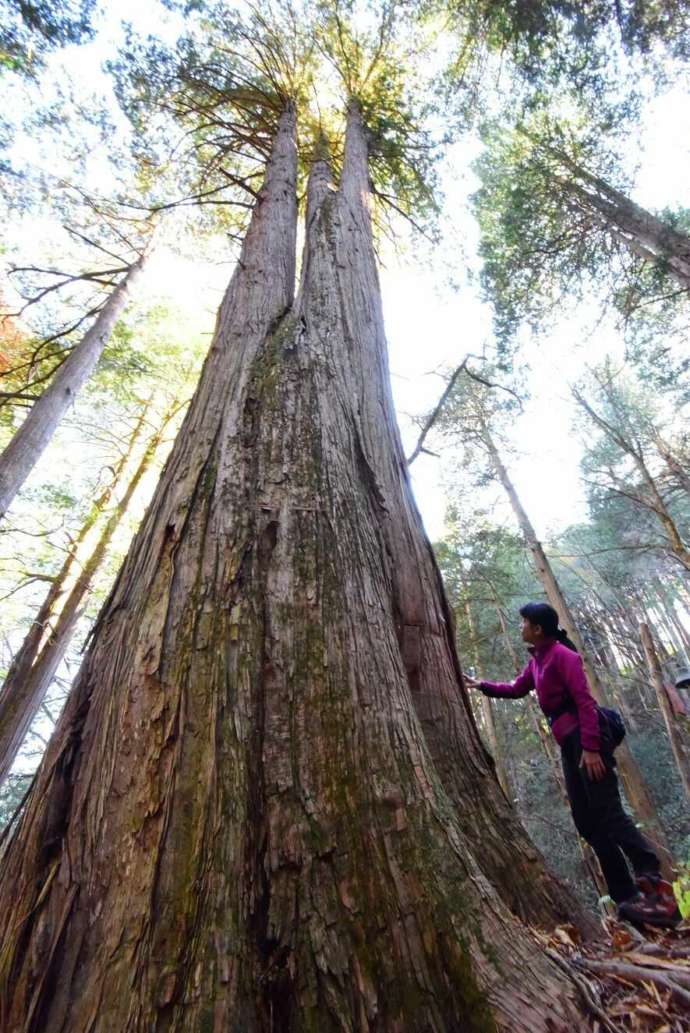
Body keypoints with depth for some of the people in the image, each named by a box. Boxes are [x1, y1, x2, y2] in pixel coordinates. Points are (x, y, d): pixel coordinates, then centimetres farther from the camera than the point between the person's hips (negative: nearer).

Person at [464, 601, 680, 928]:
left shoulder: (562, 655, -11)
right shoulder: (537, 661, 16)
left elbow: (585, 701, -18)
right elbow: (516, 689, 29)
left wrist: (590, 748, -23)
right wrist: (481, 685, 25)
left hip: (585, 739, -9)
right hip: (569, 744, 9)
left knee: (609, 814, -14)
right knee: (588, 823, 7)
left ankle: (658, 891, -11)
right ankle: (628, 898, 11)